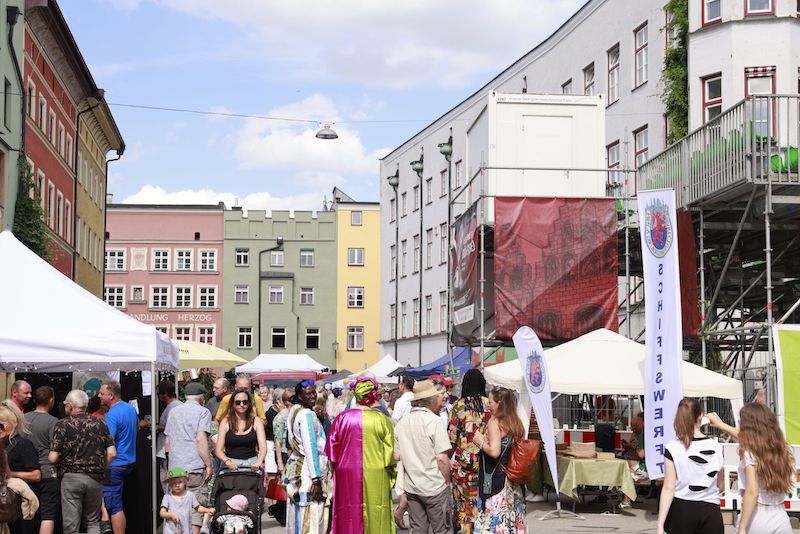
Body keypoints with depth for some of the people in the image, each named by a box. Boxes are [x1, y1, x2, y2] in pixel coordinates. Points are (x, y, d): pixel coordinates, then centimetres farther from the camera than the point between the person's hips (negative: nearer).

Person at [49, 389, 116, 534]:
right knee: (93, 522, 16)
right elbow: (112, 453, 0)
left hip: (70, 477, -3)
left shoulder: (62, 425, -4)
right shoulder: (100, 423, 5)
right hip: (95, 478, 3)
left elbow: (53, 458, -8)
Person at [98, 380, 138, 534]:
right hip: (129, 462, 9)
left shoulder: (111, 415, -19)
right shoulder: (131, 409, 9)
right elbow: (136, 425, 31)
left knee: (115, 507, -6)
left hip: (115, 465, -9)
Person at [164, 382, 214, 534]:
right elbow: (201, 439, -15)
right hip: (195, 467, -6)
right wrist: (208, 465, -11)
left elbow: (167, 441, 20)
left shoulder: (174, 412, 16)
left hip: (174, 468, 6)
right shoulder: (203, 412, -3)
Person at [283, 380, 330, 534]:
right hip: (308, 471, -10)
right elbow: (310, 448, -17)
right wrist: (316, 479, -19)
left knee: (298, 519, 10)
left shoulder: (294, 411, 16)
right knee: (311, 521, -9)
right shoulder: (307, 414, -13)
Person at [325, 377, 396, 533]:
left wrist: (335, 471, 17)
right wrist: (392, 478, 11)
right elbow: (390, 454, -4)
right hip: (375, 478, -2)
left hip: (347, 477, 2)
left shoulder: (342, 418, -3)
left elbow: (332, 451, 2)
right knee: (375, 518, 6)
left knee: (349, 517, 9)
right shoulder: (383, 420, -8)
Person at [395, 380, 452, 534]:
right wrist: (447, 481, -5)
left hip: (411, 488, 6)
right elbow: (442, 458, -17)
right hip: (435, 487, -6)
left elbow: (397, 456, 7)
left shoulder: (402, 423, 4)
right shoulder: (434, 421, -14)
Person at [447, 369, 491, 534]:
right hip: (484, 461, 1)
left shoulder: (458, 406, -5)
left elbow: (452, 436, -3)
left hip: (462, 461, -1)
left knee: (463, 502, 7)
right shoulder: (489, 404, -3)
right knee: (482, 502, 7)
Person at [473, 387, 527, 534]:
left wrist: (480, 441, -5)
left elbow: (494, 451, -22)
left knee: (494, 521, -4)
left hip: (496, 480, -8)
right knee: (511, 519, 12)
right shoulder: (516, 423, 10)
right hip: (514, 482, 8)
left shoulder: (495, 422, -12)